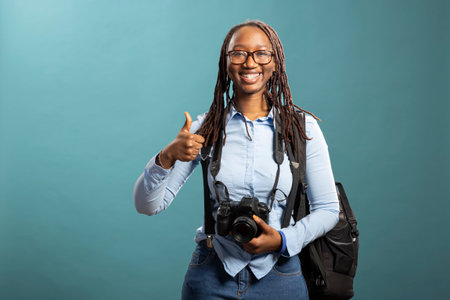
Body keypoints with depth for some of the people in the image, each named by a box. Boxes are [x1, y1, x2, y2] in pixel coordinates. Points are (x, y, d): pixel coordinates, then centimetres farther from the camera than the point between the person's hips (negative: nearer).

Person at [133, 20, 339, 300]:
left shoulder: (302, 127, -3)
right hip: (212, 276, 0)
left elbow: (328, 209, 0)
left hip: (279, 276, 0)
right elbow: (147, 205, -4)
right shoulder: (205, 129, -2)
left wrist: (283, 240, -15)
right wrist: (167, 157, -21)